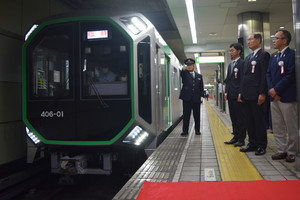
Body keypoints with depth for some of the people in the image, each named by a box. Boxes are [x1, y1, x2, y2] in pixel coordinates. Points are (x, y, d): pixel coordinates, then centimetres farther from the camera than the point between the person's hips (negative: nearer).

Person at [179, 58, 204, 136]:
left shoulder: (199, 76, 15)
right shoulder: (184, 74, 7)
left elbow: (201, 87, 13)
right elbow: (182, 73, -19)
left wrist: (201, 96, 2)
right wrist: (184, 69, -40)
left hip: (196, 99, 2)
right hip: (187, 98, -2)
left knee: (197, 115, 6)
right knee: (186, 115, 1)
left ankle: (197, 130, 17)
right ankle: (185, 130, 7)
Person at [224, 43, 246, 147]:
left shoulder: (242, 63, -7)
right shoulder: (230, 65, 19)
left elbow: (243, 79, -13)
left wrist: (241, 93, -17)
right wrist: (226, 92, 13)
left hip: (238, 95, -8)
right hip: (230, 95, 9)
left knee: (240, 118, -2)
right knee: (233, 118, 12)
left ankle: (241, 139, 4)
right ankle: (236, 137, 20)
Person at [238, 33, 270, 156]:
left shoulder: (264, 55, -4)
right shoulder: (248, 58, 20)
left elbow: (265, 76, -12)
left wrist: (262, 93, -18)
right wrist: (241, 93, 15)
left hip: (256, 95, -8)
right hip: (246, 95, 8)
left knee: (259, 121, -1)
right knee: (249, 121, 11)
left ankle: (262, 146, 9)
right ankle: (252, 143, 21)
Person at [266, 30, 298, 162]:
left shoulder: (292, 54, -7)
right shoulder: (273, 57, 17)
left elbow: (290, 75, -15)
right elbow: (269, 75, 12)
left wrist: (276, 89, -14)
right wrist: (271, 90, -4)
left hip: (287, 97, -7)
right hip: (274, 97, 8)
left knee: (291, 127, 1)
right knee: (277, 127, 11)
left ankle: (291, 152, 12)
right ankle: (282, 150, 21)